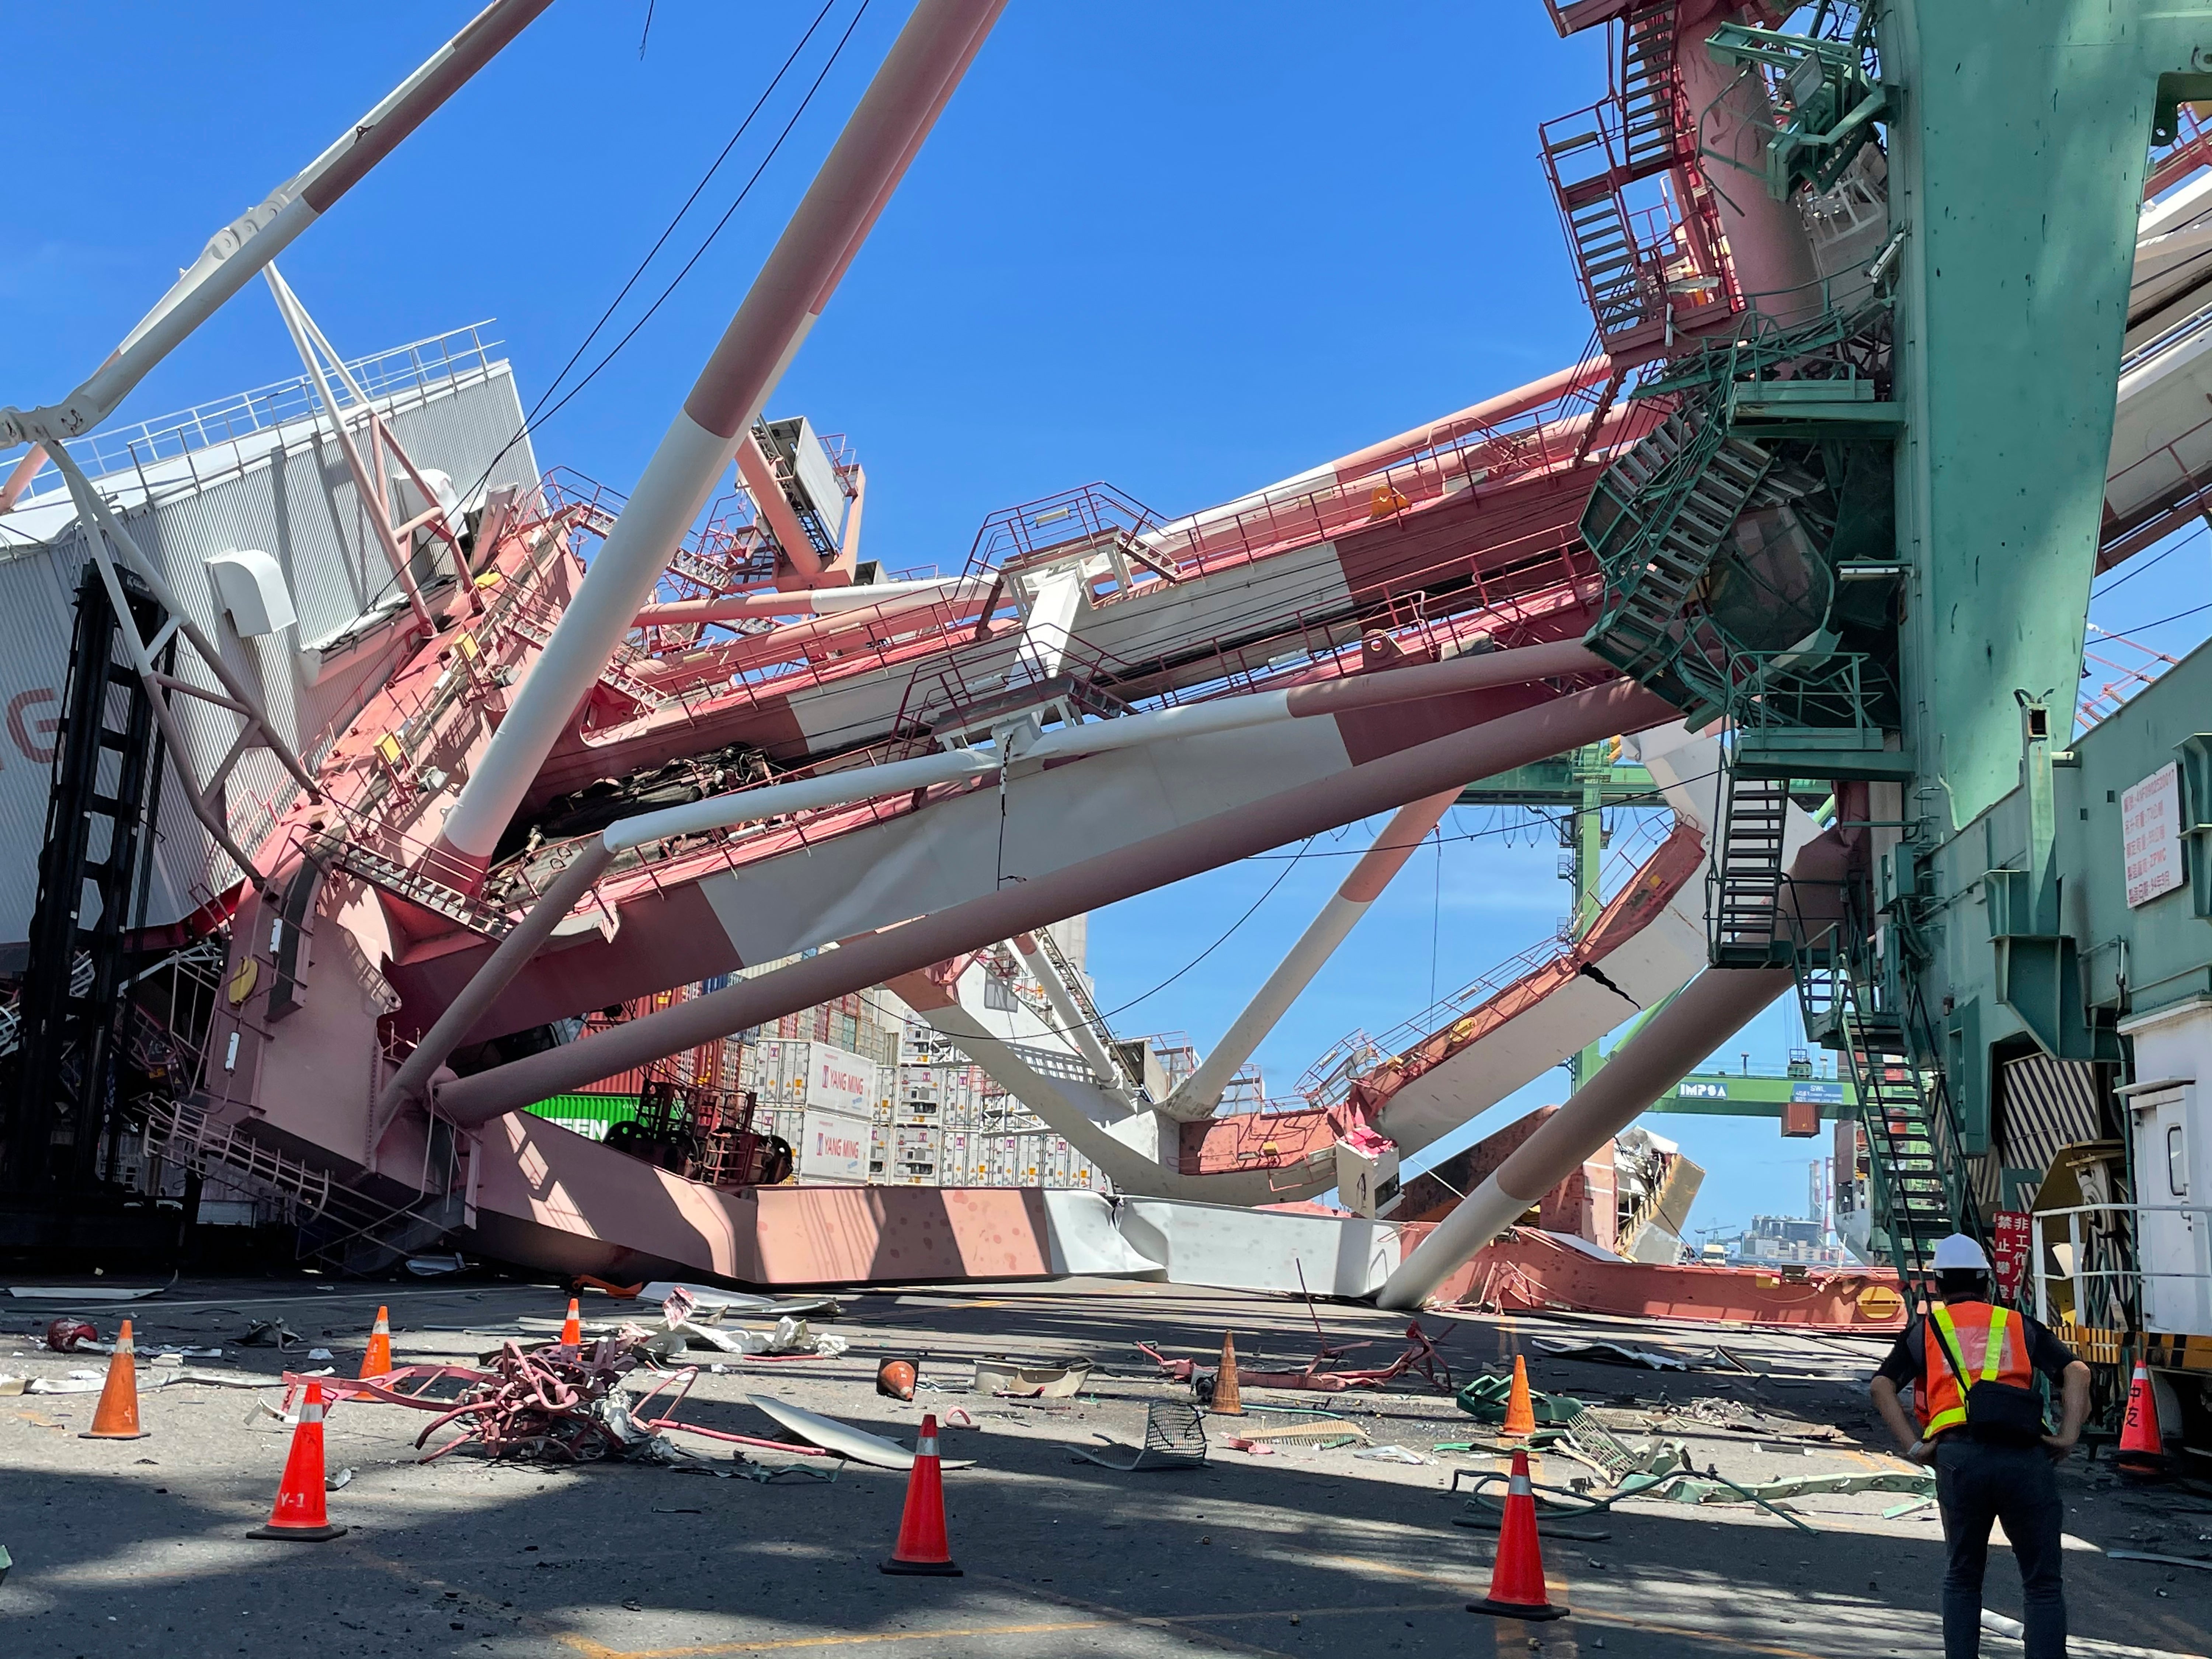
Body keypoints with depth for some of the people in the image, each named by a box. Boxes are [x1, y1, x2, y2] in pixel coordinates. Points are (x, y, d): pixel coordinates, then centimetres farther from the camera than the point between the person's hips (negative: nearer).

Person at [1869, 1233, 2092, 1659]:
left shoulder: (1924, 1330, 20)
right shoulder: (2021, 1325, 21)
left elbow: (1881, 1386, 6)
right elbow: (2076, 1371, 5)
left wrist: (1914, 1447, 3)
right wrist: (2069, 1436, 0)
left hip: (1958, 1456, 0)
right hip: (2024, 1455, 0)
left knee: (1962, 1578, 18)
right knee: (2042, 1584, 9)